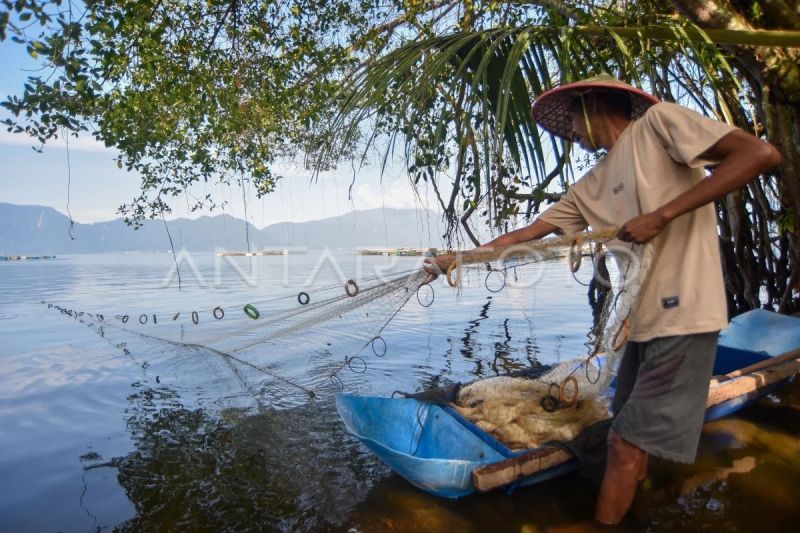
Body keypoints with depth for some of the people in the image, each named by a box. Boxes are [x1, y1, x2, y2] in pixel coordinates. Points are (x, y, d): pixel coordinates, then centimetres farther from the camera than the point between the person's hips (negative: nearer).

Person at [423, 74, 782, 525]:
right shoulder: (590, 188, 15)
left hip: (682, 318, -7)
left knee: (627, 444, -1)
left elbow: (761, 154, -13)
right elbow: (525, 235, 15)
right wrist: (457, 259, 14)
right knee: (629, 441, 17)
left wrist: (662, 214, -19)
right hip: (641, 321, 7)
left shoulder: (657, 121, -4)